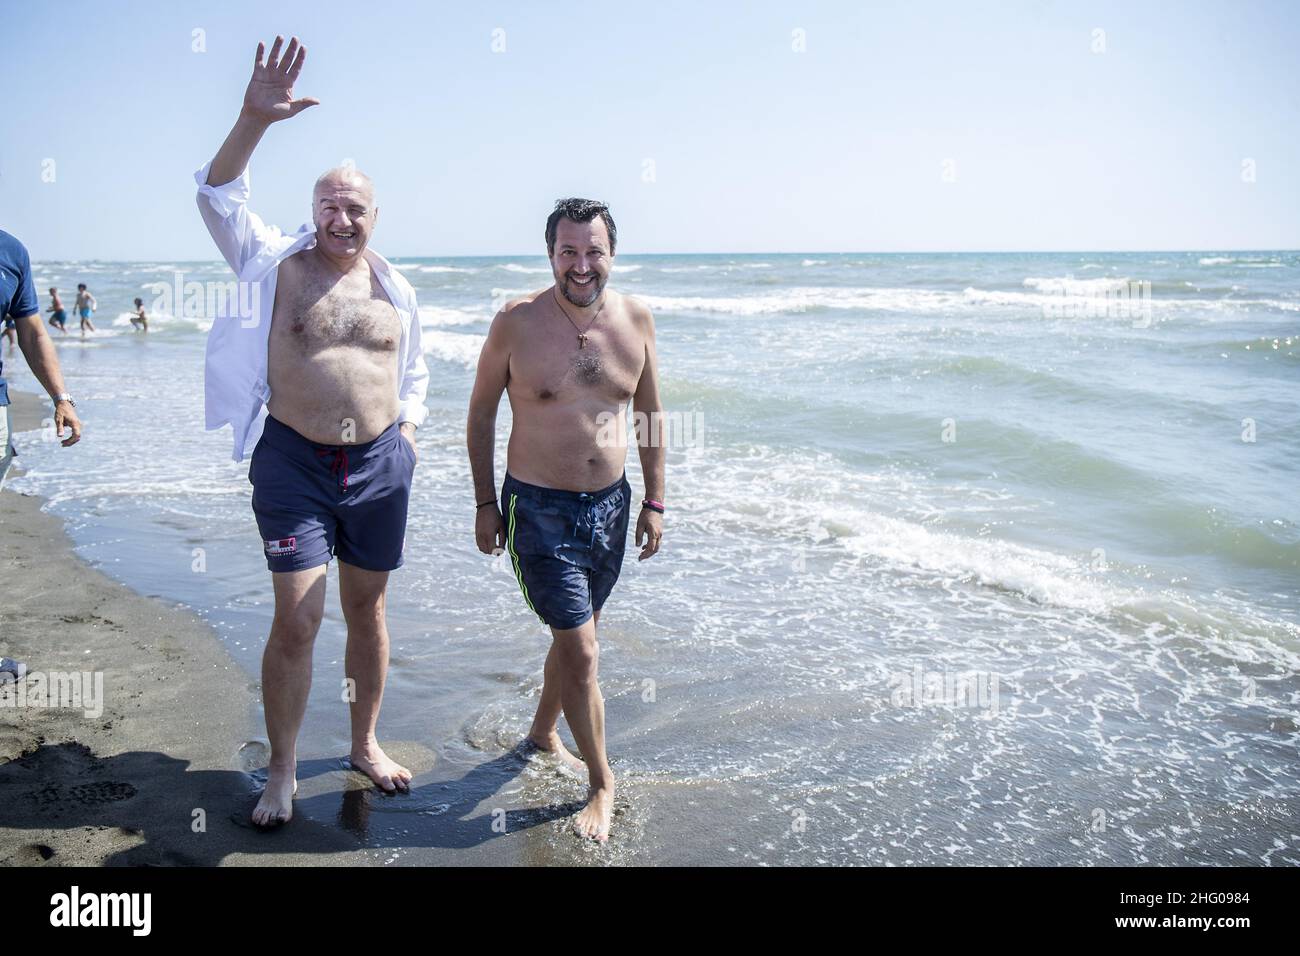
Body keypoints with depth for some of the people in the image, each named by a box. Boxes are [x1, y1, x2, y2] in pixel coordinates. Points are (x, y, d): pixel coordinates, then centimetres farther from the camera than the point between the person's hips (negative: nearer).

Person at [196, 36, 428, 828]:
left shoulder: (396, 289, 8)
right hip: (294, 464, -3)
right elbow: (218, 195, -12)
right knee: (298, 619, -5)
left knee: (368, 610, 13)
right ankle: (282, 774, 12)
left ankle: (366, 743, 31)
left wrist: (407, 433, 6)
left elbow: (415, 371, 20)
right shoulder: (276, 265, 0)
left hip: (380, 465, 3)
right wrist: (255, 120, -25)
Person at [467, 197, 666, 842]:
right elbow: (480, 414, -1)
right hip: (539, 510, -4)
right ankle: (602, 784, 14)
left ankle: (543, 733, 45)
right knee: (582, 652, -4)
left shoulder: (636, 320, -2)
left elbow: (649, 413, 9)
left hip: (610, 505, 4)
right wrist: (485, 505, 0)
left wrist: (654, 501, 7)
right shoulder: (516, 323, -12)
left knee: (575, 634, 20)